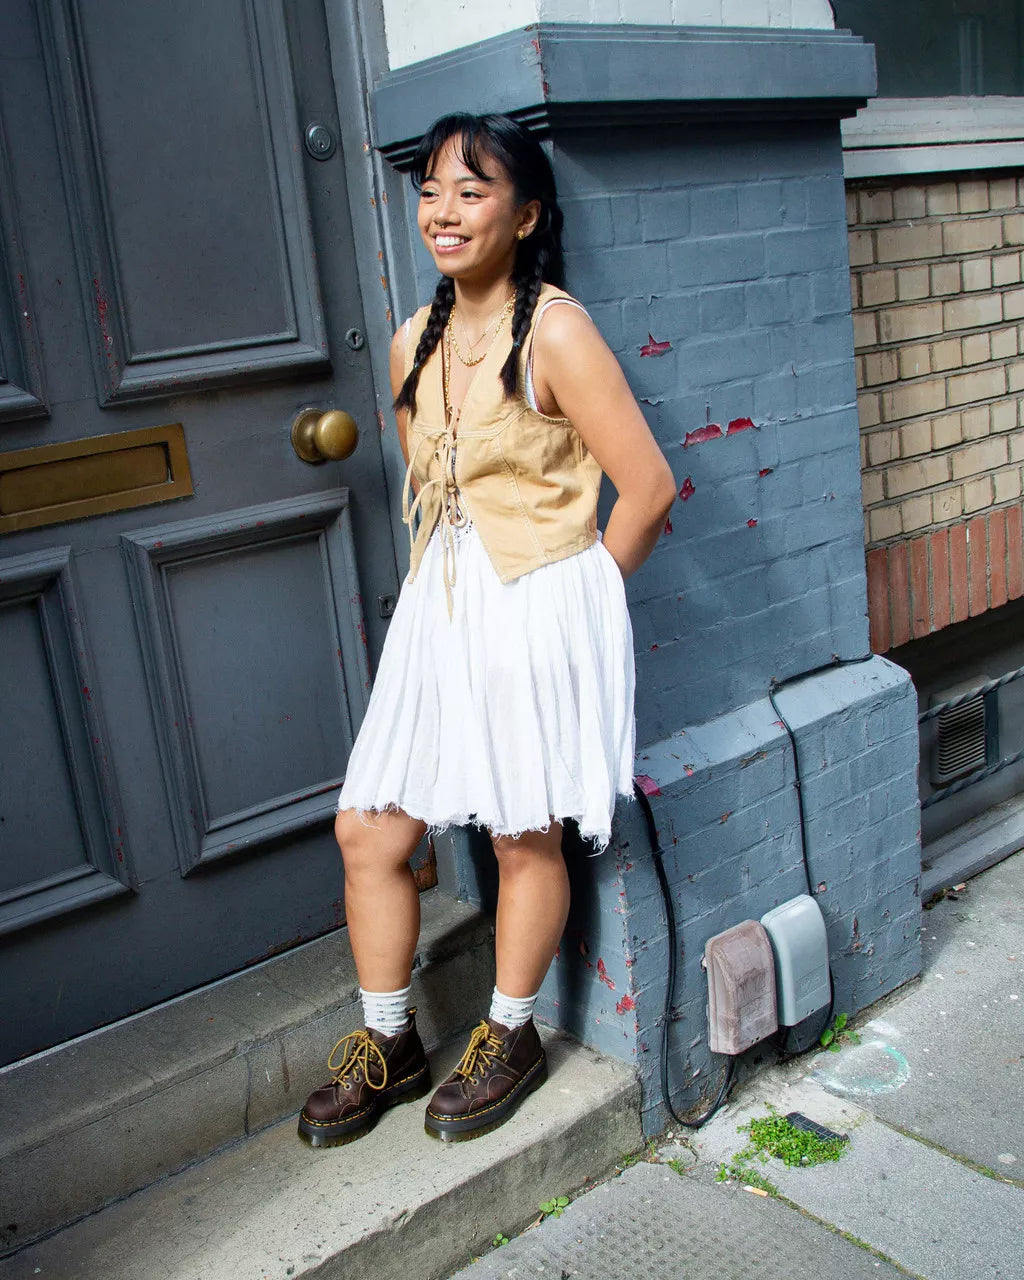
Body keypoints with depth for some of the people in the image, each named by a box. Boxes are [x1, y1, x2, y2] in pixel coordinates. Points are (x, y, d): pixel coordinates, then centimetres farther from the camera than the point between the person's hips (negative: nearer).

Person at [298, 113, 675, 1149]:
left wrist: (581, 593, -3)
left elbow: (649, 486, -13)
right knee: (368, 831, 7)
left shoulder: (555, 333, -13)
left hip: (539, 612, -7)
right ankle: (389, 1045, 28)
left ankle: (511, 1036, 31)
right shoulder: (415, 344, 8)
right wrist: (448, 579, 15)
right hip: (439, 609, 7)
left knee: (525, 837, 8)